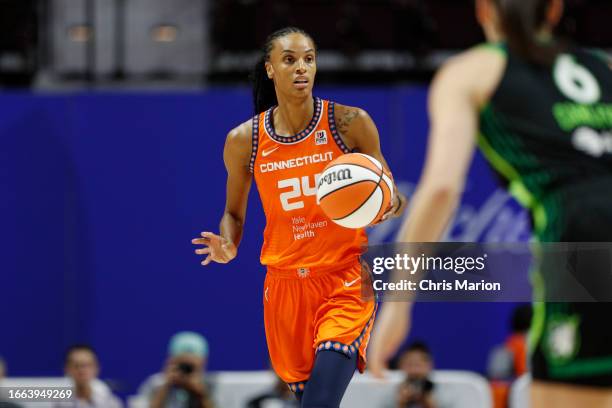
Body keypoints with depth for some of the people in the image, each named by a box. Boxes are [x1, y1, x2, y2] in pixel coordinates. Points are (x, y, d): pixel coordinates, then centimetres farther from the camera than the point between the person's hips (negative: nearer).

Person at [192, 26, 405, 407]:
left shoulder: (350, 123, -5)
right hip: (286, 283, 3)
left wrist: (391, 204, -20)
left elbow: (390, 195, 4)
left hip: (346, 279, -3)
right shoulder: (244, 141, 1)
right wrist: (228, 246, -7)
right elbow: (234, 213, 15)